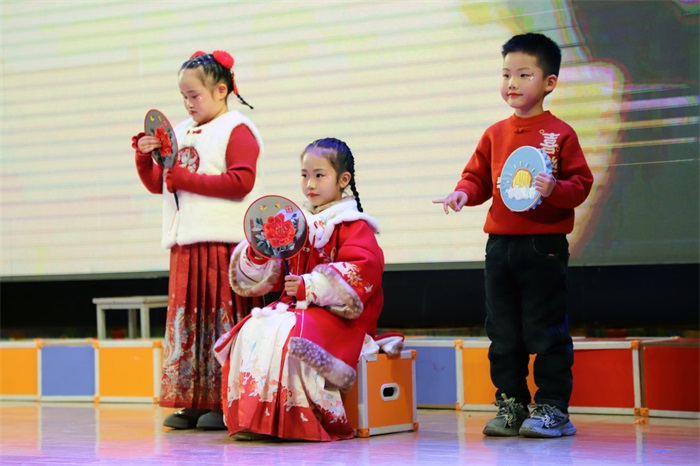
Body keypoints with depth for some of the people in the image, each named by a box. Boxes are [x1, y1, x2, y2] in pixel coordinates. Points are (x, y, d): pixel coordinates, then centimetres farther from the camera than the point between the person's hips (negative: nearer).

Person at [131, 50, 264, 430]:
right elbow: (157, 185, 23)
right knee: (186, 319, 6)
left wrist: (186, 179, -14)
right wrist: (145, 158, 3)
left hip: (223, 243, -7)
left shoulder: (236, 130, -3)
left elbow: (241, 182, -15)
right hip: (185, 244, 7)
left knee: (223, 317, -6)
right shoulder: (180, 133, 18)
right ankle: (193, 402, 10)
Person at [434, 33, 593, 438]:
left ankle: (553, 408, 8)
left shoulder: (560, 134, -4)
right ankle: (511, 404, 19)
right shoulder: (495, 135, 10)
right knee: (503, 334, 10)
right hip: (500, 245, 5)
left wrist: (555, 189, -24)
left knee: (547, 332, 0)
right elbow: (479, 178, 14)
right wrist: (463, 193, -7)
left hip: (545, 247, -5)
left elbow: (581, 184, -5)